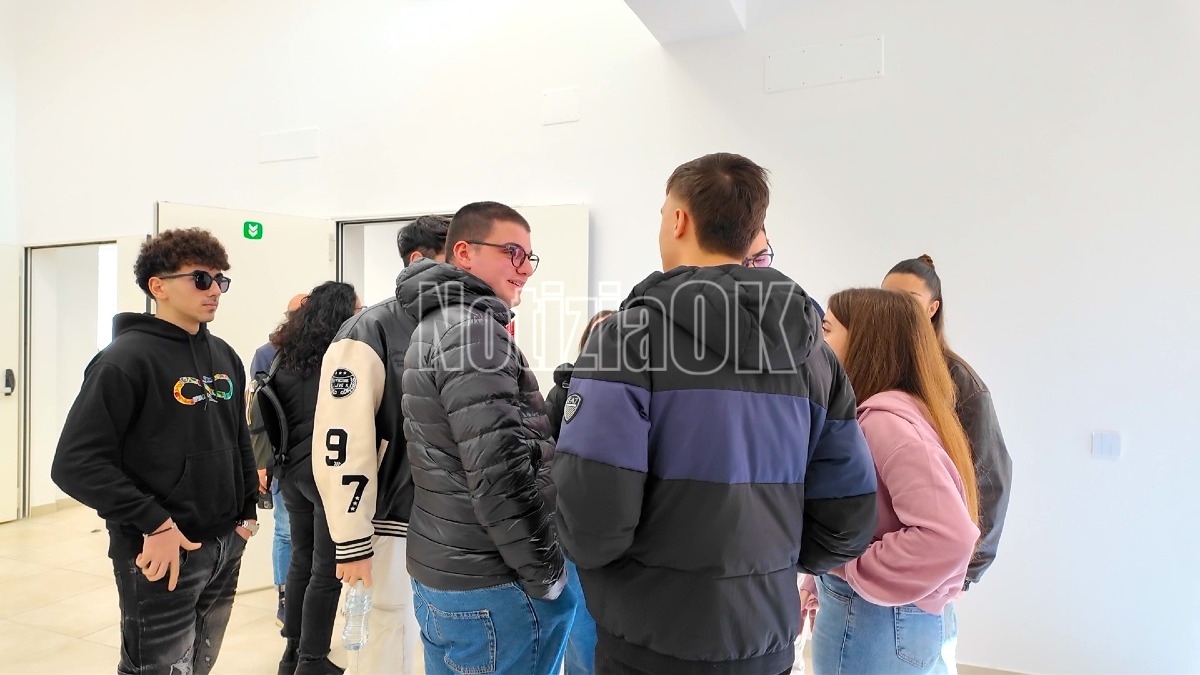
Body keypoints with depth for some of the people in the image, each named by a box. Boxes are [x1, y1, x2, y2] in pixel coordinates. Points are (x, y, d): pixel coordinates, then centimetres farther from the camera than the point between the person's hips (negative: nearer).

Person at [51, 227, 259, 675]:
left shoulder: (224, 357, 8)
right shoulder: (128, 358, -13)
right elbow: (76, 463, -18)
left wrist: (247, 512, 10)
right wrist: (154, 524, -20)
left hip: (225, 547, 7)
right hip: (163, 552, -7)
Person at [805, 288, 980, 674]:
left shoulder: (885, 420, -23)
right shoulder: (871, 413, 6)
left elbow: (948, 536, -30)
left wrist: (852, 570, -20)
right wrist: (821, 582, 5)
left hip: (874, 628, -8)